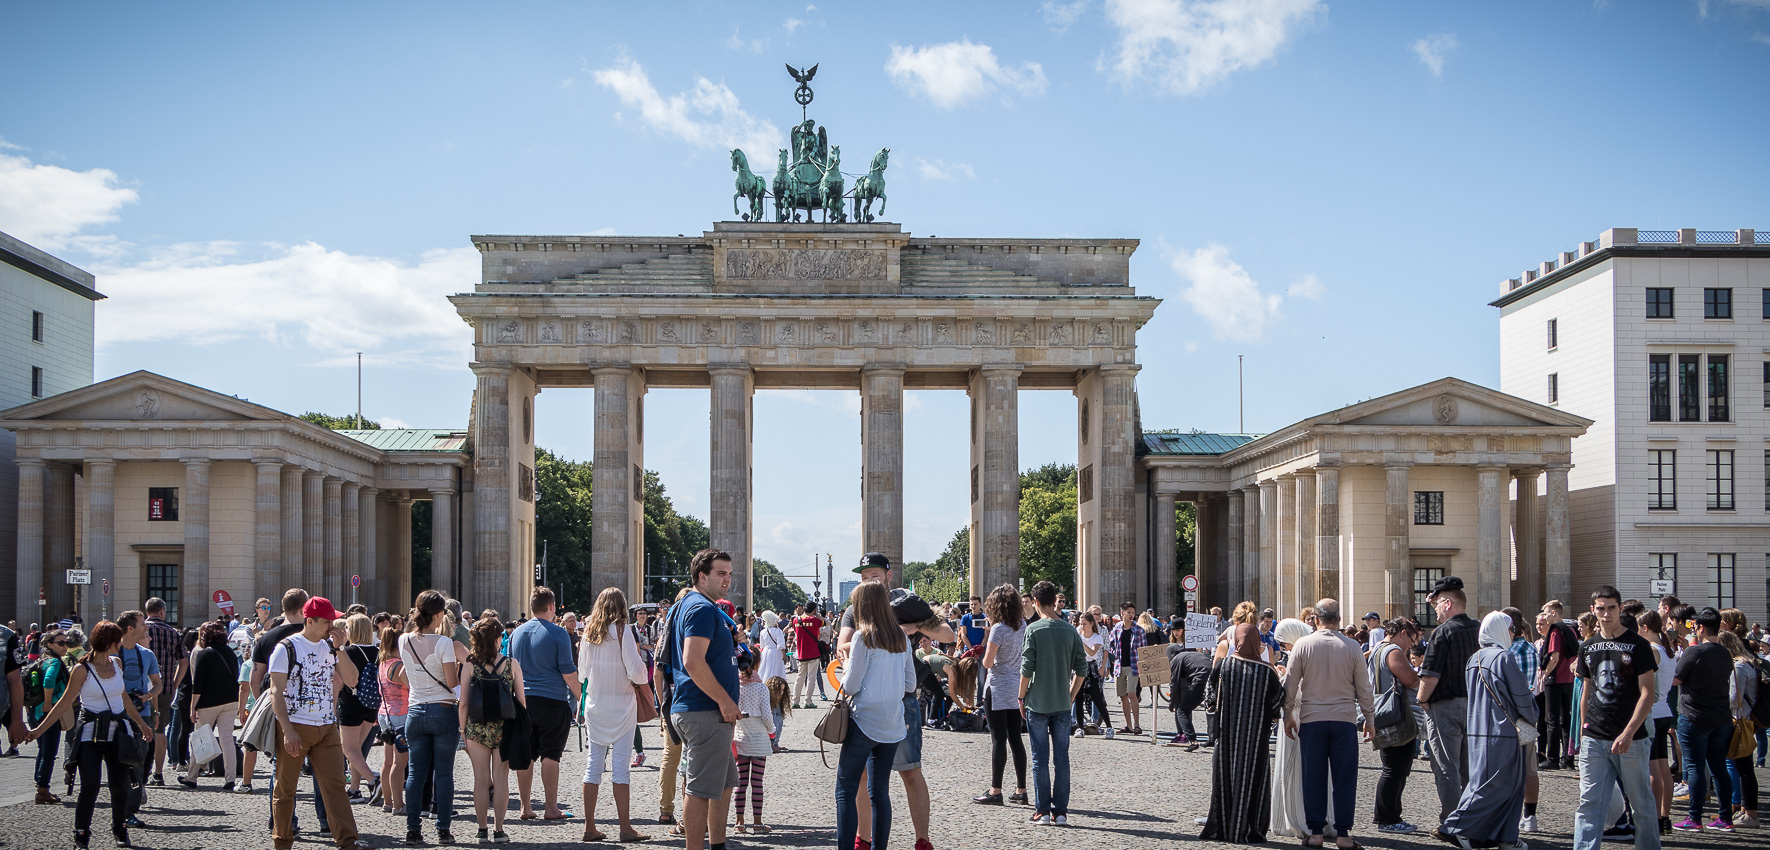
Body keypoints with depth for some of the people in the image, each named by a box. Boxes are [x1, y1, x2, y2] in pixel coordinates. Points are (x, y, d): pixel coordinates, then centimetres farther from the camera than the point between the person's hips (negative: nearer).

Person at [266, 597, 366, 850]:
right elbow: (276, 692, -11)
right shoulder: (286, 648, -6)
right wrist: (288, 731, -19)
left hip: (327, 728, 5)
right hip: (295, 727, -4)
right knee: (285, 787, 5)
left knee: (335, 784, -2)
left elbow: (351, 680, 7)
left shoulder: (329, 647, 11)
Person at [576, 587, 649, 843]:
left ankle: (590, 826, 8)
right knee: (621, 764, -4)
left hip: (594, 704, 5)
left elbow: (582, 673, 13)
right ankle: (625, 827, -4)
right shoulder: (621, 631, -10)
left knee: (594, 762, 7)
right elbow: (637, 672, -14)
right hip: (620, 704, -5)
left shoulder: (588, 632, 6)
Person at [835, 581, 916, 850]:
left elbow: (850, 686, -10)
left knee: (845, 790, -2)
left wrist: (846, 671, 10)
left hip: (865, 721, -6)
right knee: (880, 791, 13)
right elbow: (910, 684, 11)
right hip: (892, 724, 6)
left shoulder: (863, 637, -10)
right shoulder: (901, 638, 8)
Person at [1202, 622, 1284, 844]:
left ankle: (1220, 828, 16)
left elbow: (1210, 696, 2)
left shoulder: (1223, 665, -7)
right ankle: (1247, 830, 6)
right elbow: (1278, 705, -5)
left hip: (1226, 735, 1)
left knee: (1224, 778, 12)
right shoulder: (1267, 672, -10)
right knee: (1251, 779, 7)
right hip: (1255, 739, -1)